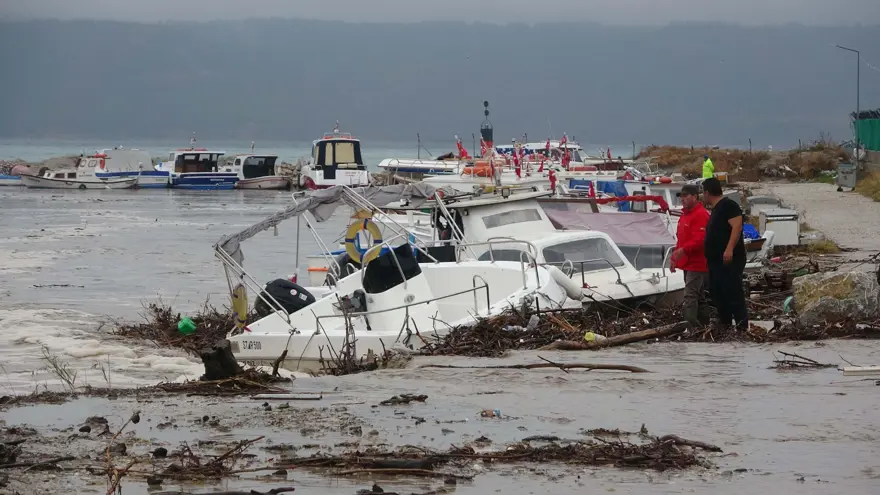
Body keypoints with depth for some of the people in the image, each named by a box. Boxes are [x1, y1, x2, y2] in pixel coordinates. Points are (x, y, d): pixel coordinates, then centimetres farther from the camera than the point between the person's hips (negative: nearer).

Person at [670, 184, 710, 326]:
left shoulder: (701, 215, -15)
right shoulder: (685, 215, 18)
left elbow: (700, 240, -26)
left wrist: (683, 250, -35)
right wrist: (675, 259, 24)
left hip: (697, 265, -11)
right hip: (688, 264, 11)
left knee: (690, 296, -18)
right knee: (699, 297, 14)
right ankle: (704, 325, 20)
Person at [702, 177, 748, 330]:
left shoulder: (728, 205, -10)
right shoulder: (716, 209, 21)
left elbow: (737, 227, -21)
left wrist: (729, 249, -30)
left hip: (729, 259, -11)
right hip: (716, 260, 11)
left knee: (733, 293, -13)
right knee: (717, 293, 12)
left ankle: (742, 326, -14)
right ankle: (723, 323, 17)